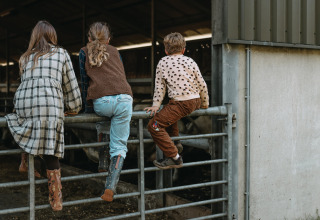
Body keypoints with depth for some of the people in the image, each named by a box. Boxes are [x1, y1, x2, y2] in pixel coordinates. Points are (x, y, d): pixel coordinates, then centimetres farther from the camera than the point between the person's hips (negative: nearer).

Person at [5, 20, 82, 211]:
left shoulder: (25, 58, 25)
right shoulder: (61, 53, 17)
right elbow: (70, 85, 17)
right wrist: (74, 108, 28)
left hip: (23, 104, 3)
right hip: (50, 105, -3)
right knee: (51, 154, 1)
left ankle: (25, 161, 27)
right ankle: (56, 200, 5)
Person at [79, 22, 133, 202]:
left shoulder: (84, 52, 19)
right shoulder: (115, 51, 24)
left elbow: (85, 82, 16)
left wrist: (88, 108, 23)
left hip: (101, 102, -1)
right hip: (124, 99, 1)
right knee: (119, 146, 2)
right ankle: (110, 188, -10)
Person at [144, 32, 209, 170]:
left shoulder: (162, 63, 3)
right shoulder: (190, 62, 11)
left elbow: (159, 87, 1)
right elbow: (202, 85, 12)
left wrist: (155, 105, 5)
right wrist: (205, 104, 24)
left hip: (181, 104, -7)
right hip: (195, 101, 7)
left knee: (154, 125, -8)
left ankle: (174, 158, -13)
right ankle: (174, 142, 41)